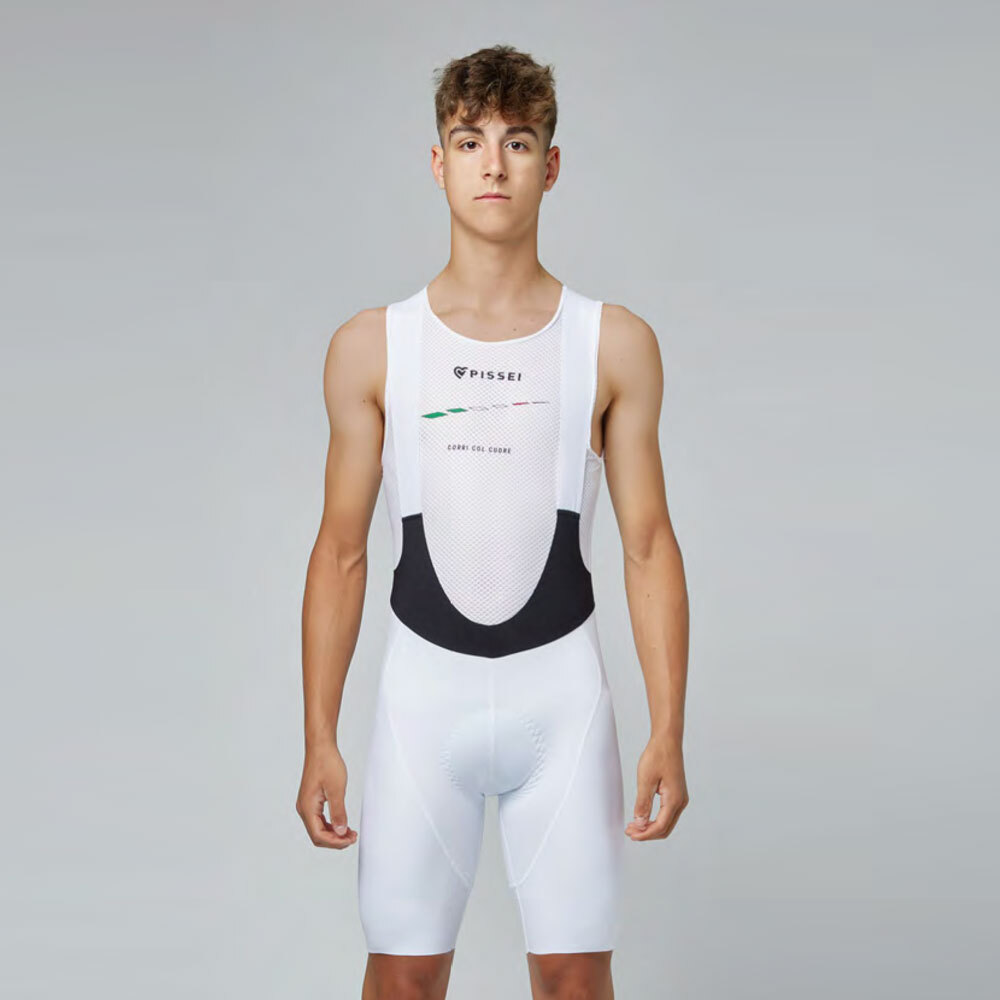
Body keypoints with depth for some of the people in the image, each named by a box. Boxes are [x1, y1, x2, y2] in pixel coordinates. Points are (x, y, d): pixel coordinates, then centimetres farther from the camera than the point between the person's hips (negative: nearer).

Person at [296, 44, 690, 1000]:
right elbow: (339, 552, 4)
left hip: (561, 688, 0)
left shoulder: (616, 343, 1)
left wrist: (667, 732, -3)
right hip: (424, 685, 0)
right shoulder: (371, 346, 1)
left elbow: (649, 546, 2)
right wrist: (319, 740, 0)